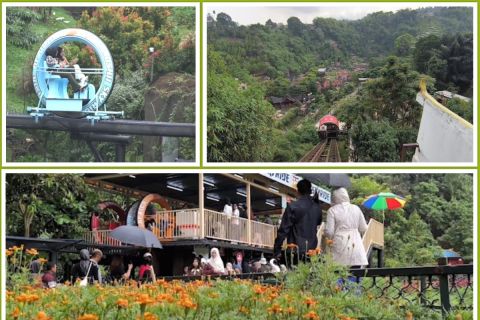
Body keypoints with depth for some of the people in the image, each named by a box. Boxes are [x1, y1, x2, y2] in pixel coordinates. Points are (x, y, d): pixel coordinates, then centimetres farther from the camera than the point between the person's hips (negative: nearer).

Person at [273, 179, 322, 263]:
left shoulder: (292, 207, -7)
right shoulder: (317, 207, 7)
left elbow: (284, 229, -8)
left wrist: (277, 250, -4)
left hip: (297, 250, -5)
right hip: (312, 249, 5)